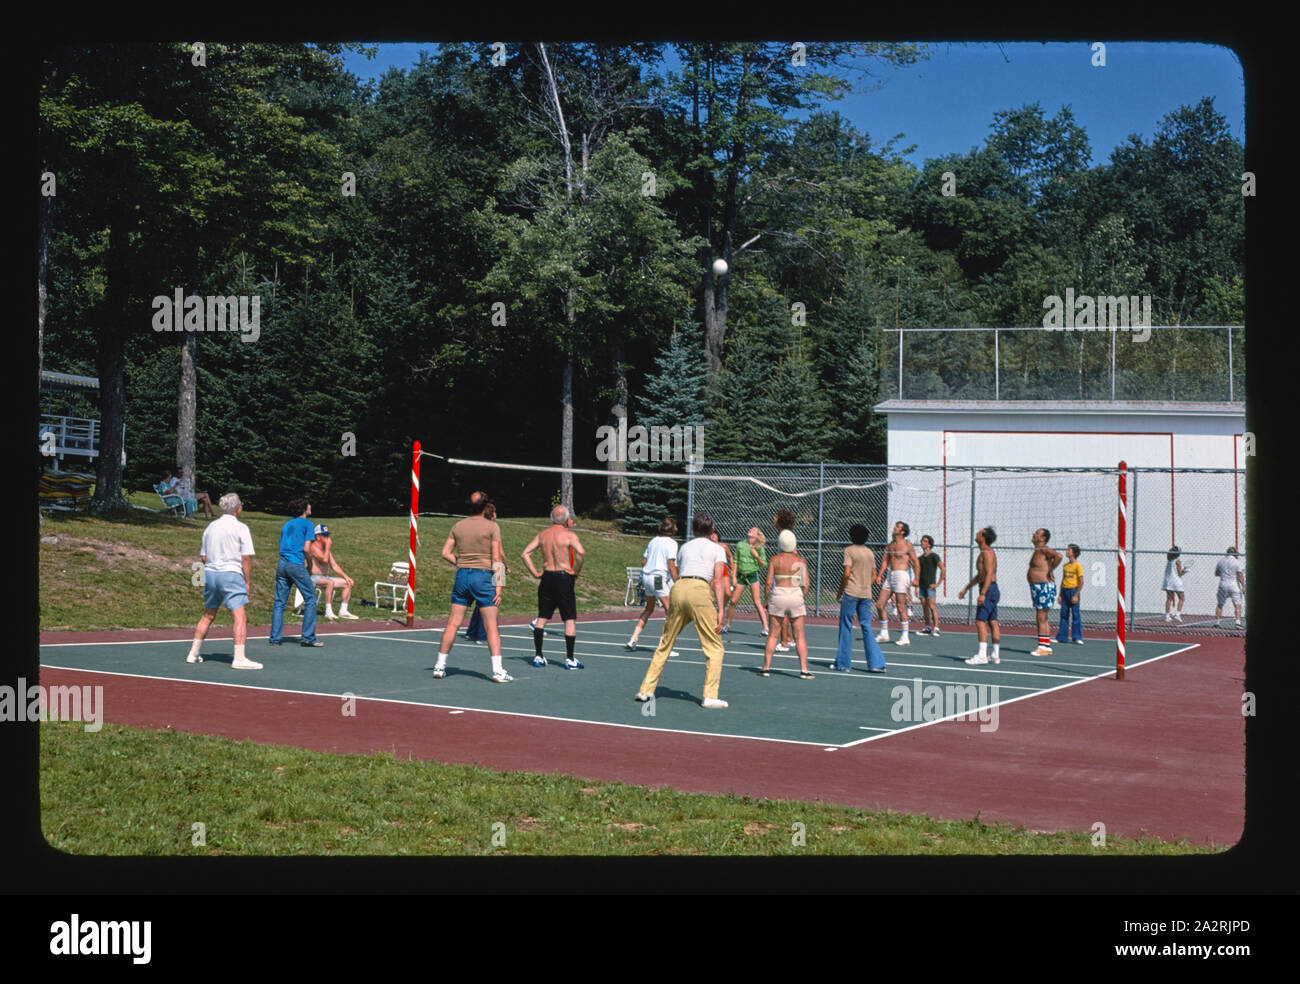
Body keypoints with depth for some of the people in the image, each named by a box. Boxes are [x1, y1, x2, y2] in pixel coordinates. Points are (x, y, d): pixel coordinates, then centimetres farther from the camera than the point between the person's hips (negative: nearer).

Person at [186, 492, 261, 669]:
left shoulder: (211, 527, 12)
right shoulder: (241, 528, -6)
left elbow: (203, 557, 15)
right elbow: (246, 557, -10)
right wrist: (248, 582, -4)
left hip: (210, 574, 7)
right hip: (231, 574, -7)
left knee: (208, 616, 18)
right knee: (240, 616, -7)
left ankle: (193, 654, 22)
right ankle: (239, 658, -15)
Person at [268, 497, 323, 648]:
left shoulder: (286, 525, 21)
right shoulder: (308, 524, 1)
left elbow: (282, 546, 18)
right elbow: (306, 548, -8)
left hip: (281, 563, 6)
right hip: (296, 564, -6)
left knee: (279, 602, 7)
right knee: (310, 599, 2)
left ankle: (275, 637, 4)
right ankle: (308, 636, -2)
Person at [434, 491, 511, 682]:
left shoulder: (458, 526, 9)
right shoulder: (492, 526, -4)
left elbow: (445, 553, 7)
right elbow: (497, 558, -8)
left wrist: (460, 564, 13)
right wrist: (498, 586, -7)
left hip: (462, 575, 4)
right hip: (483, 575, -4)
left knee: (453, 623, 9)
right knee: (491, 625, -3)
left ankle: (440, 666, 13)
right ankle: (497, 671, -7)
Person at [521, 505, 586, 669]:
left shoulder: (542, 534, 9)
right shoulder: (569, 535, -7)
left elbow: (526, 554, 5)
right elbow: (581, 553, -23)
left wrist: (535, 573, 6)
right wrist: (576, 571, -10)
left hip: (546, 577, 5)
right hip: (564, 577, -5)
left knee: (542, 617, 11)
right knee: (570, 619, 1)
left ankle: (538, 656, 11)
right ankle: (570, 659, -1)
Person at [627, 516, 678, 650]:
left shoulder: (653, 541, 13)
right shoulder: (671, 543, -8)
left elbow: (643, 561, 16)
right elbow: (671, 566, -16)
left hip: (646, 576, 8)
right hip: (660, 578, -8)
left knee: (649, 609, 23)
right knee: (670, 612, -2)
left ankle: (633, 639, 18)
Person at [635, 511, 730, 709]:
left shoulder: (685, 547, 24)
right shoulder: (717, 549, 12)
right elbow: (717, 581, 0)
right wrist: (720, 610, -3)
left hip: (678, 588, 4)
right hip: (700, 590, -4)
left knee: (665, 644, 16)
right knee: (714, 647, 4)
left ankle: (646, 690, 18)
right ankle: (710, 696, -4)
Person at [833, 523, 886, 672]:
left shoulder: (849, 550, -7)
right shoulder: (870, 552, 11)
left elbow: (846, 573, -14)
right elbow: (874, 573, 12)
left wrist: (840, 591, -5)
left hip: (851, 593, -5)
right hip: (866, 593, 5)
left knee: (846, 627, 4)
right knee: (866, 628, 8)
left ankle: (843, 663, 8)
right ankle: (876, 663, 1)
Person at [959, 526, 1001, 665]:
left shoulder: (987, 553, -12)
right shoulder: (985, 553, 20)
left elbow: (989, 573, -22)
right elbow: (979, 575, 29)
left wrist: (983, 594, -27)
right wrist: (966, 588, 31)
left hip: (988, 589, -10)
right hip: (992, 590, 10)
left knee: (980, 621, -13)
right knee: (992, 622, 9)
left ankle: (982, 655, -18)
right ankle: (995, 655, 10)